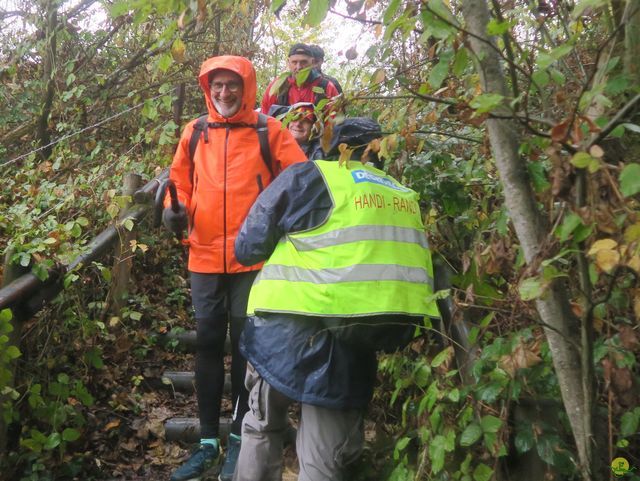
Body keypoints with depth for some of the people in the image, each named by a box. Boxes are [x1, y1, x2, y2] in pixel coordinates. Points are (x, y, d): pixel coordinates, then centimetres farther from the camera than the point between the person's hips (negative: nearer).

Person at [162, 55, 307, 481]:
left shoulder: (270, 131, 0)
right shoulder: (195, 134, 9)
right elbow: (180, 181, 15)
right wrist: (174, 209, -6)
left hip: (253, 258, -3)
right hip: (204, 257, 3)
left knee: (245, 345, 6)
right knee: (208, 344, 8)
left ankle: (240, 438, 21)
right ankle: (208, 441, 21)